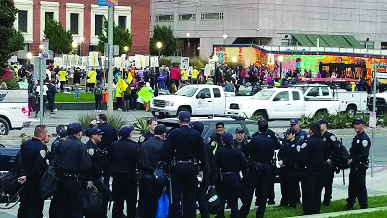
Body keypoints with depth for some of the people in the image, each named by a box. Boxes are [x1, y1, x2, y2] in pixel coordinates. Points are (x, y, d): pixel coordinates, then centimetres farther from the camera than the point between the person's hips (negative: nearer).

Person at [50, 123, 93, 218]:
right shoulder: (81, 146, -10)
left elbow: (52, 160, 7)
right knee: (76, 207, 3)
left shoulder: (61, 144, 5)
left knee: (61, 206, 13)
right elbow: (86, 165, -15)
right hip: (75, 180, -5)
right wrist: (89, 179, -5)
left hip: (61, 178, 5)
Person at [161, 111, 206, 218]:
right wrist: (201, 169, 9)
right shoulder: (196, 134, 1)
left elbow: (165, 152, -12)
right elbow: (201, 153, 2)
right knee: (190, 198, 10)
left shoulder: (174, 133, -6)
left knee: (176, 197, 2)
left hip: (177, 168, -2)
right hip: (192, 167, 2)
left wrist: (170, 161, 7)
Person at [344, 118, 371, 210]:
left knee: (360, 186, -5)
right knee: (352, 185, 17)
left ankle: (363, 206, 3)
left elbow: (364, 155, -23)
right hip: (354, 166, 10)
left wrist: (353, 160, -15)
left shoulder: (364, 138, -15)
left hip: (360, 167, -10)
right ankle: (350, 204, 29)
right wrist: (350, 160, 7)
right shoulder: (356, 137, 15)